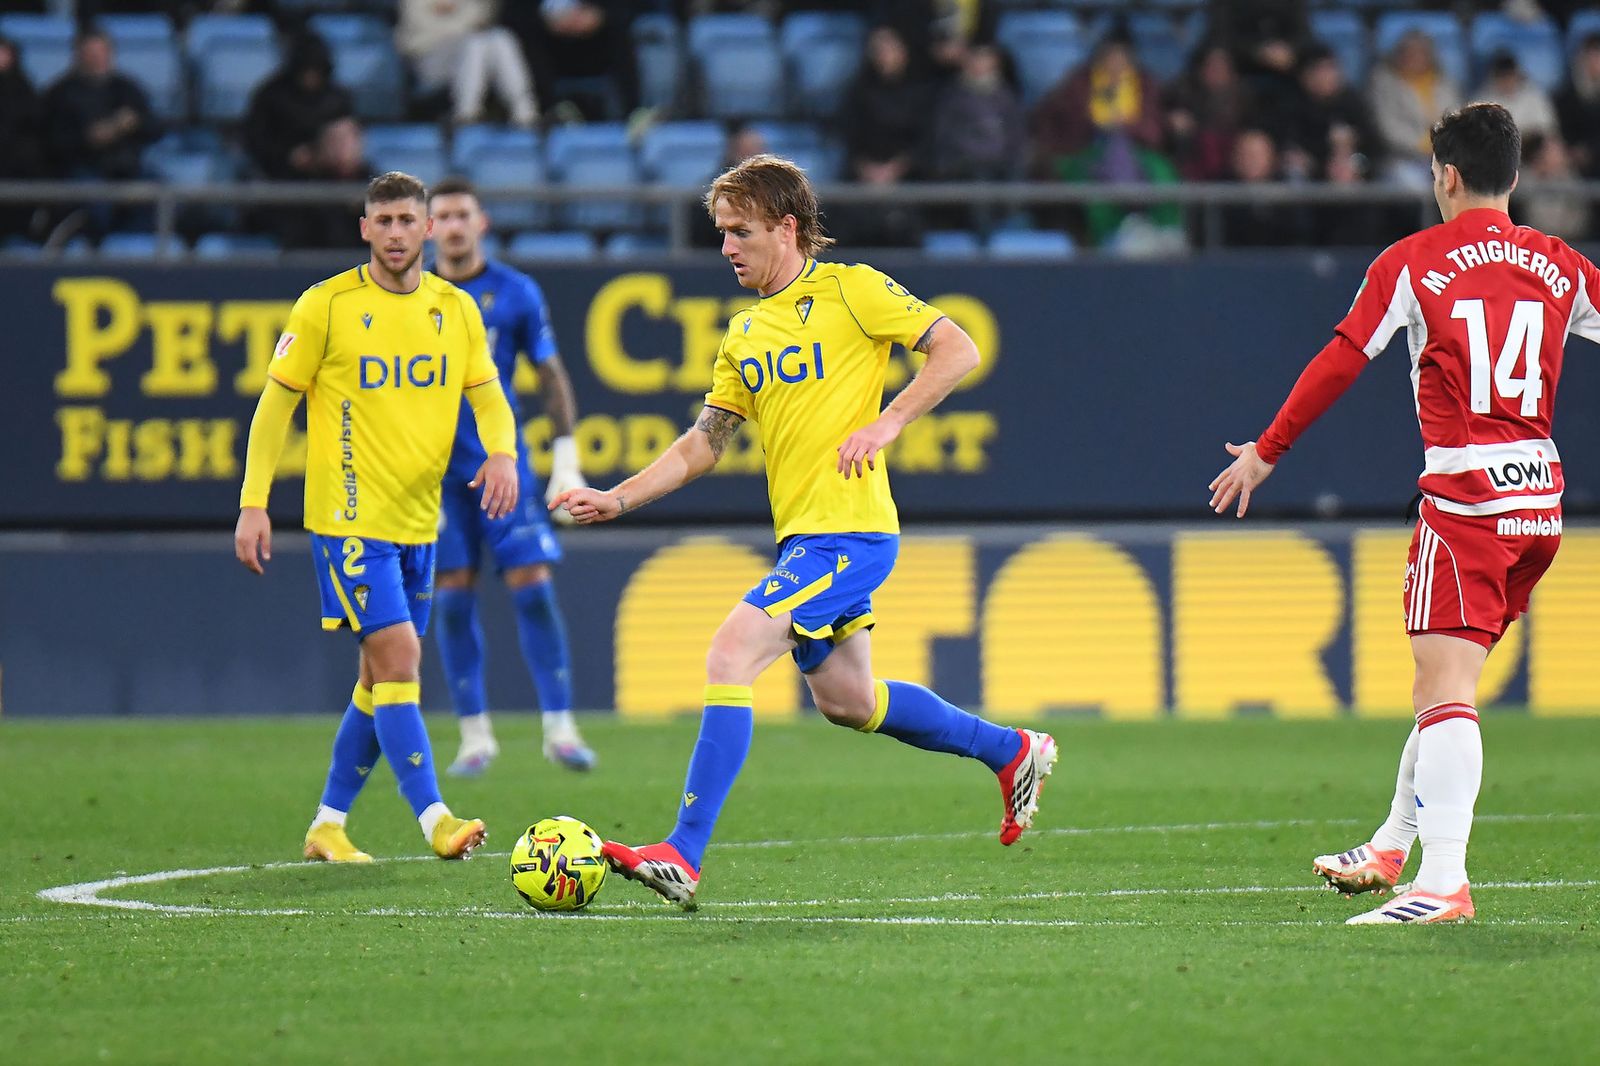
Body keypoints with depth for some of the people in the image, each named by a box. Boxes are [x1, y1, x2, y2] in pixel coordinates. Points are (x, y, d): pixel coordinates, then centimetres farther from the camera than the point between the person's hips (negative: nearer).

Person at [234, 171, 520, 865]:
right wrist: (252, 504, -8)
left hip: (419, 520, 6)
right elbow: (275, 403, -3)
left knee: (383, 678, 11)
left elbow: (487, 395, 7)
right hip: (349, 515, -6)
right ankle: (435, 821, -19)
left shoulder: (456, 308, 8)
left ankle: (328, 825, 22)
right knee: (398, 659, -15)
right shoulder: (327, 305, -6)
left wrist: (502, 452, -16)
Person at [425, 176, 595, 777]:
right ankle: (475, 735, 7)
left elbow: (552, 377, 7)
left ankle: (559, 729, -3)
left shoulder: (517, 293, 2)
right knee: (453, 599, -1)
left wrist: (566, 462, 0)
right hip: (435, 470, 0)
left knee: (533, 588, -8)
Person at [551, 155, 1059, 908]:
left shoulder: (850, 291, -6)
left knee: (730, 655, -20)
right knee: (847, 701, 18)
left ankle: (683, 855, -23)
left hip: (849, 529, -9)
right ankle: (1012, 751, 37)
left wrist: (887, 423, -15)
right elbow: (704, 442, 18)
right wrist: (617, 500, 8)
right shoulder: (743, 334, 16)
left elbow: (958, 350, -6)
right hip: (801, 536, 9)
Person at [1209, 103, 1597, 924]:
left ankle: (1442, 881, -24)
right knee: (1444, 679, 19)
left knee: (1446, 687, -12)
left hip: (1464, 500, -6)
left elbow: (1341, 362, -3)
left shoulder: (1413, 263, -2)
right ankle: (1390, 848, 30)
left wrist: (1266, 452, 6)